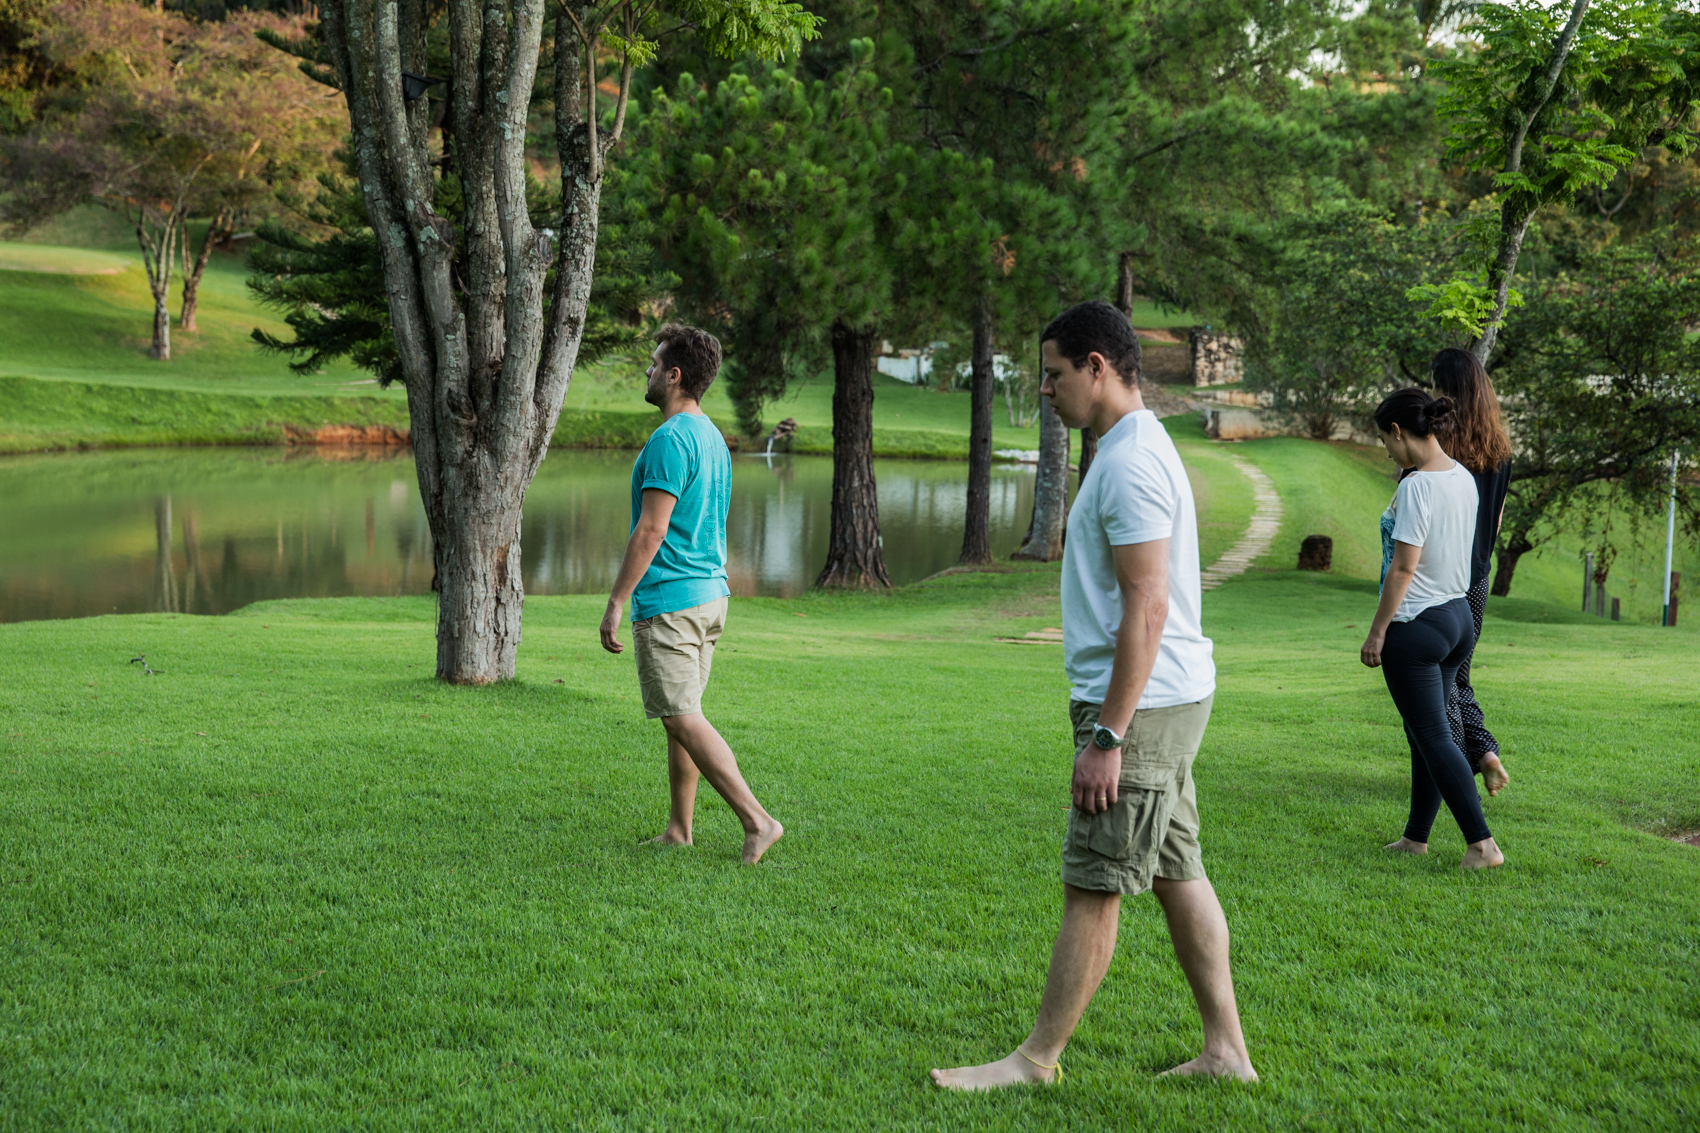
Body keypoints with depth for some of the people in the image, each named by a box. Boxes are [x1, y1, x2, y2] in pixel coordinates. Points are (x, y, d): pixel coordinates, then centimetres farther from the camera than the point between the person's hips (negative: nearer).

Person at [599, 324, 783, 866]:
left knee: (682, 718, -7)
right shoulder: (712, 438, 14)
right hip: (710, 592, 10)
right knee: (683, 716, 14)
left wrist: (615, 604, -17)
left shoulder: (669, 440, -17)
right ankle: (678, 831, 19)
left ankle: (757, 820, -11)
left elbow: (651, 530, -21)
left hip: (668, 600, -10)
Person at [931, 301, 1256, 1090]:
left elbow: (1147, 606, -23)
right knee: (1177, 873, 13)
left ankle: (1039, 1057, 6)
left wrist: (1107, 735, -23)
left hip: (1142, 704, -10)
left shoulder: (1131, 463, -18)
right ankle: (1225, 1049, 19)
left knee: (1092, 886, -2)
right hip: (1165, 699, 10)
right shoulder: (1135, 449, 16)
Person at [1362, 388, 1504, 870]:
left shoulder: (1416, 487, -19)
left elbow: (1403, 567, -20)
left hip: (1416, 627, -9)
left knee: (1433, 736, -4)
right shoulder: (1463, 478, 6)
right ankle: (1416, 835, 27)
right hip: (1458, 615, 9)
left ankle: (1481, 843, -7)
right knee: (1423, 732, 17)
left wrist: (1377, 631, -14)